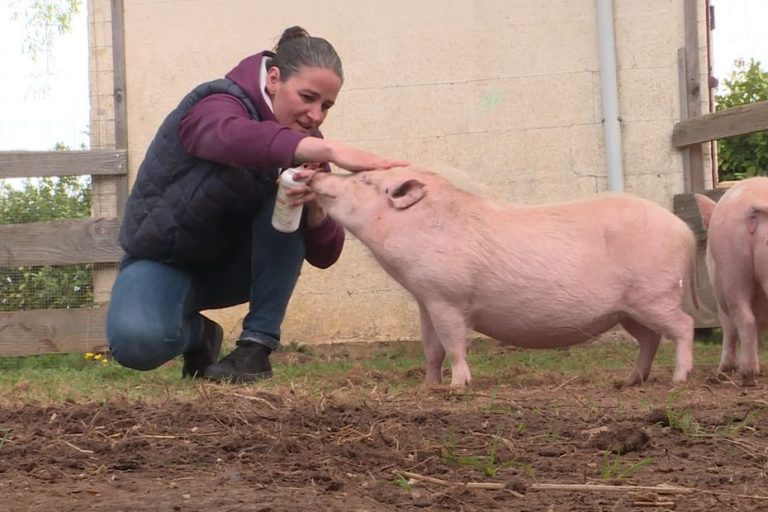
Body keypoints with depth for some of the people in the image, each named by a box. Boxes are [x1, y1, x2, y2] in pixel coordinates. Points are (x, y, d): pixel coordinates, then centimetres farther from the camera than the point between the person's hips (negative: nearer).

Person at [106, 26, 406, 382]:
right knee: (137, 341, -35)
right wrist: (332, 151, -65)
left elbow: (323, 255, -14)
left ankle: (257, 346, -19)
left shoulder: (305, 145, -7)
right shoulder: (215, 105, -23)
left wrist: (314, 205, -36)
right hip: (167, 258, -4)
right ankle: (196, 334, 1)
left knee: (288, 199, -26)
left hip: (234, 265, 4)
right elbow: (233, 137, -52)